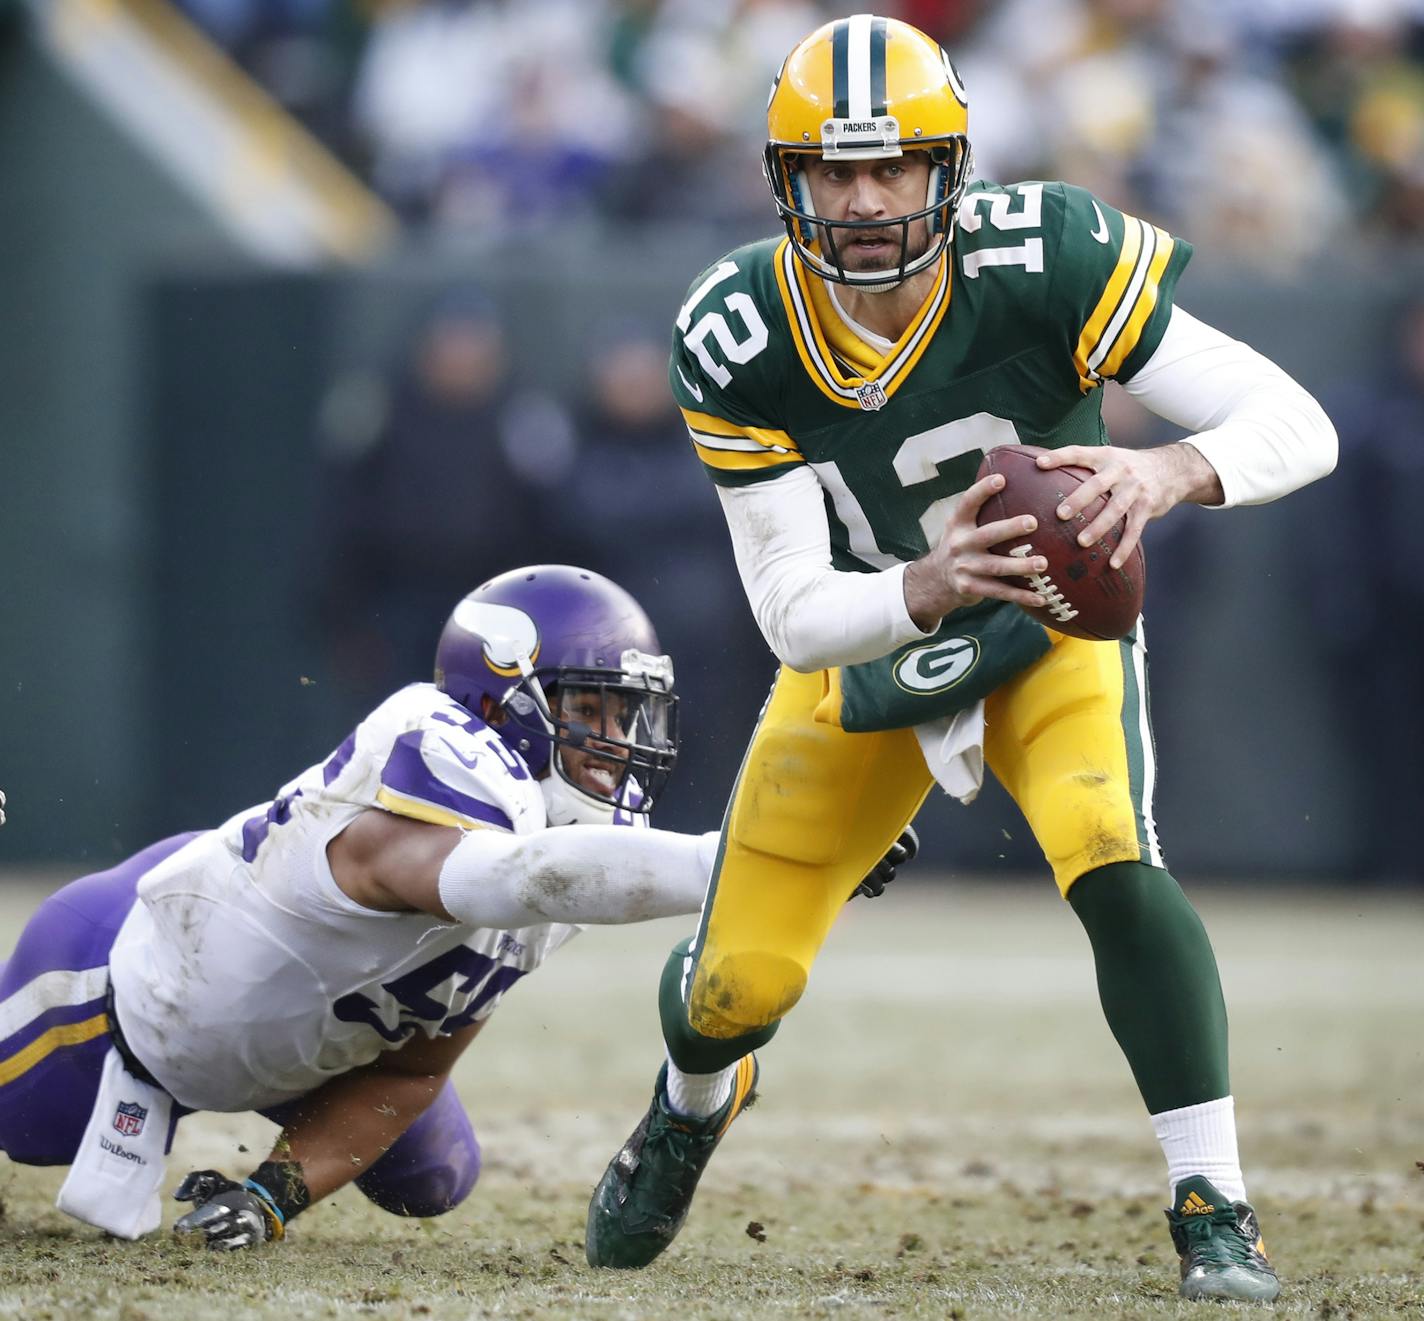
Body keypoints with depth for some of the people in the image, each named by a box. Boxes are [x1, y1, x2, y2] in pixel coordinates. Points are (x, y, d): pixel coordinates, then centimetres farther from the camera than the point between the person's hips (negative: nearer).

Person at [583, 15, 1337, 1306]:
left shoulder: (1045, 263, -30)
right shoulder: (738, 339, -25)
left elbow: (1294, 422, -31)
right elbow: (793, 609, -25)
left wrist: (1170, 469, -53)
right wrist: (922, 591, -47)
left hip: (1054, 622, -2)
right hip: (867, 638, 2)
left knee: (1111, 867, -29)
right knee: (738, 981, 3)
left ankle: (1214, 1209, -18)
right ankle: (692, 1105, 41)